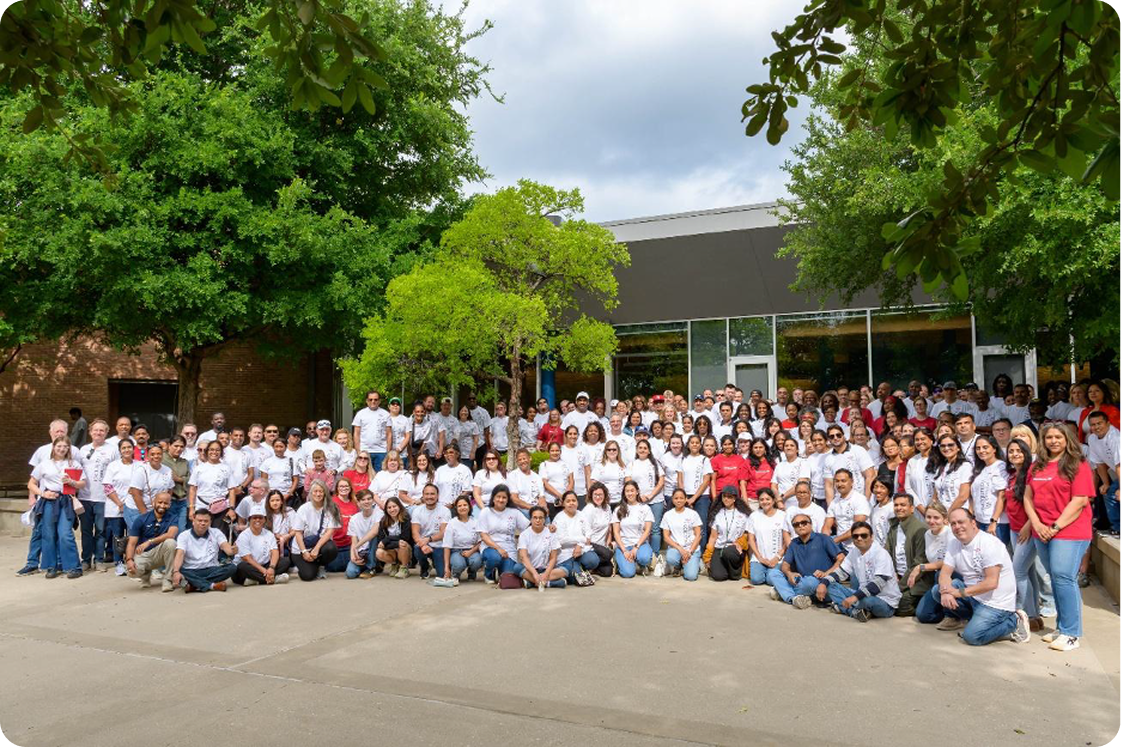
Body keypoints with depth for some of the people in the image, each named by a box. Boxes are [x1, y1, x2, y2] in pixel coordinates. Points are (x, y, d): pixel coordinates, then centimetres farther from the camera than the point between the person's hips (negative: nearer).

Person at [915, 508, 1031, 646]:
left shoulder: (989, 544, -18)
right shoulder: (953, 543, 4)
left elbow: (991, 583, -24)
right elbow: (945, 573, -2)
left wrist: (960, 592, -23)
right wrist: (945, 591, -24)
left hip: (995, 602, -7)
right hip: (972, 595, 7)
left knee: (972, 636, -22)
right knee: (937, 590, -10)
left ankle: (1013, 622, -1)